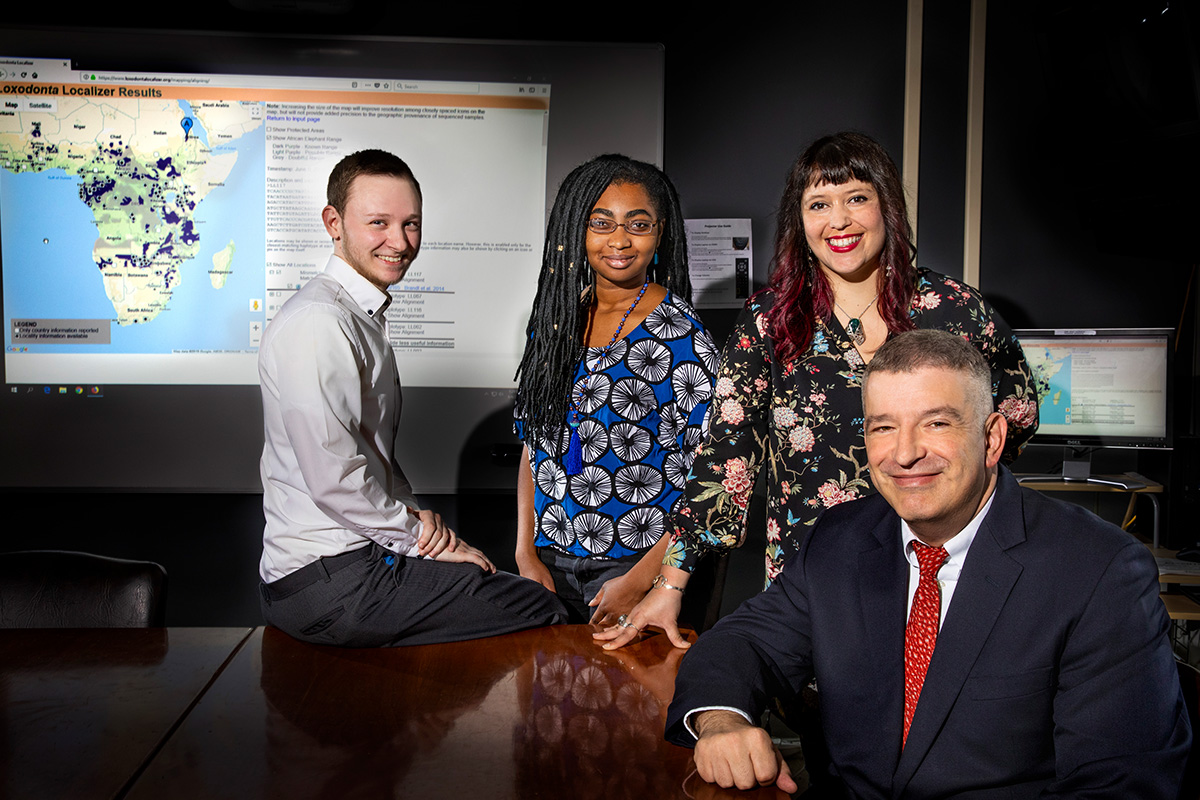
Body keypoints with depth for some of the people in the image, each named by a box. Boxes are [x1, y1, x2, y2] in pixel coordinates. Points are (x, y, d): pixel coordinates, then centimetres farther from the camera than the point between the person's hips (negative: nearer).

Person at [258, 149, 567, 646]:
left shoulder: (363, 316, 15)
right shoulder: (317, 323, -18)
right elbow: (334, 479, -22)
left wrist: (413, 513, 3)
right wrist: (421, 535, -9)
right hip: (328, 583, -10)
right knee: (541, 611, -11)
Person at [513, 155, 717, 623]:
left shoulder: (681, 337, -10)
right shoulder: (555, 319, 5)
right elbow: (533, 448, 9)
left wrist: (640, 580, -14)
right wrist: (527, 555, 1)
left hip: (636, 564, -4)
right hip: (549, 561, 4)